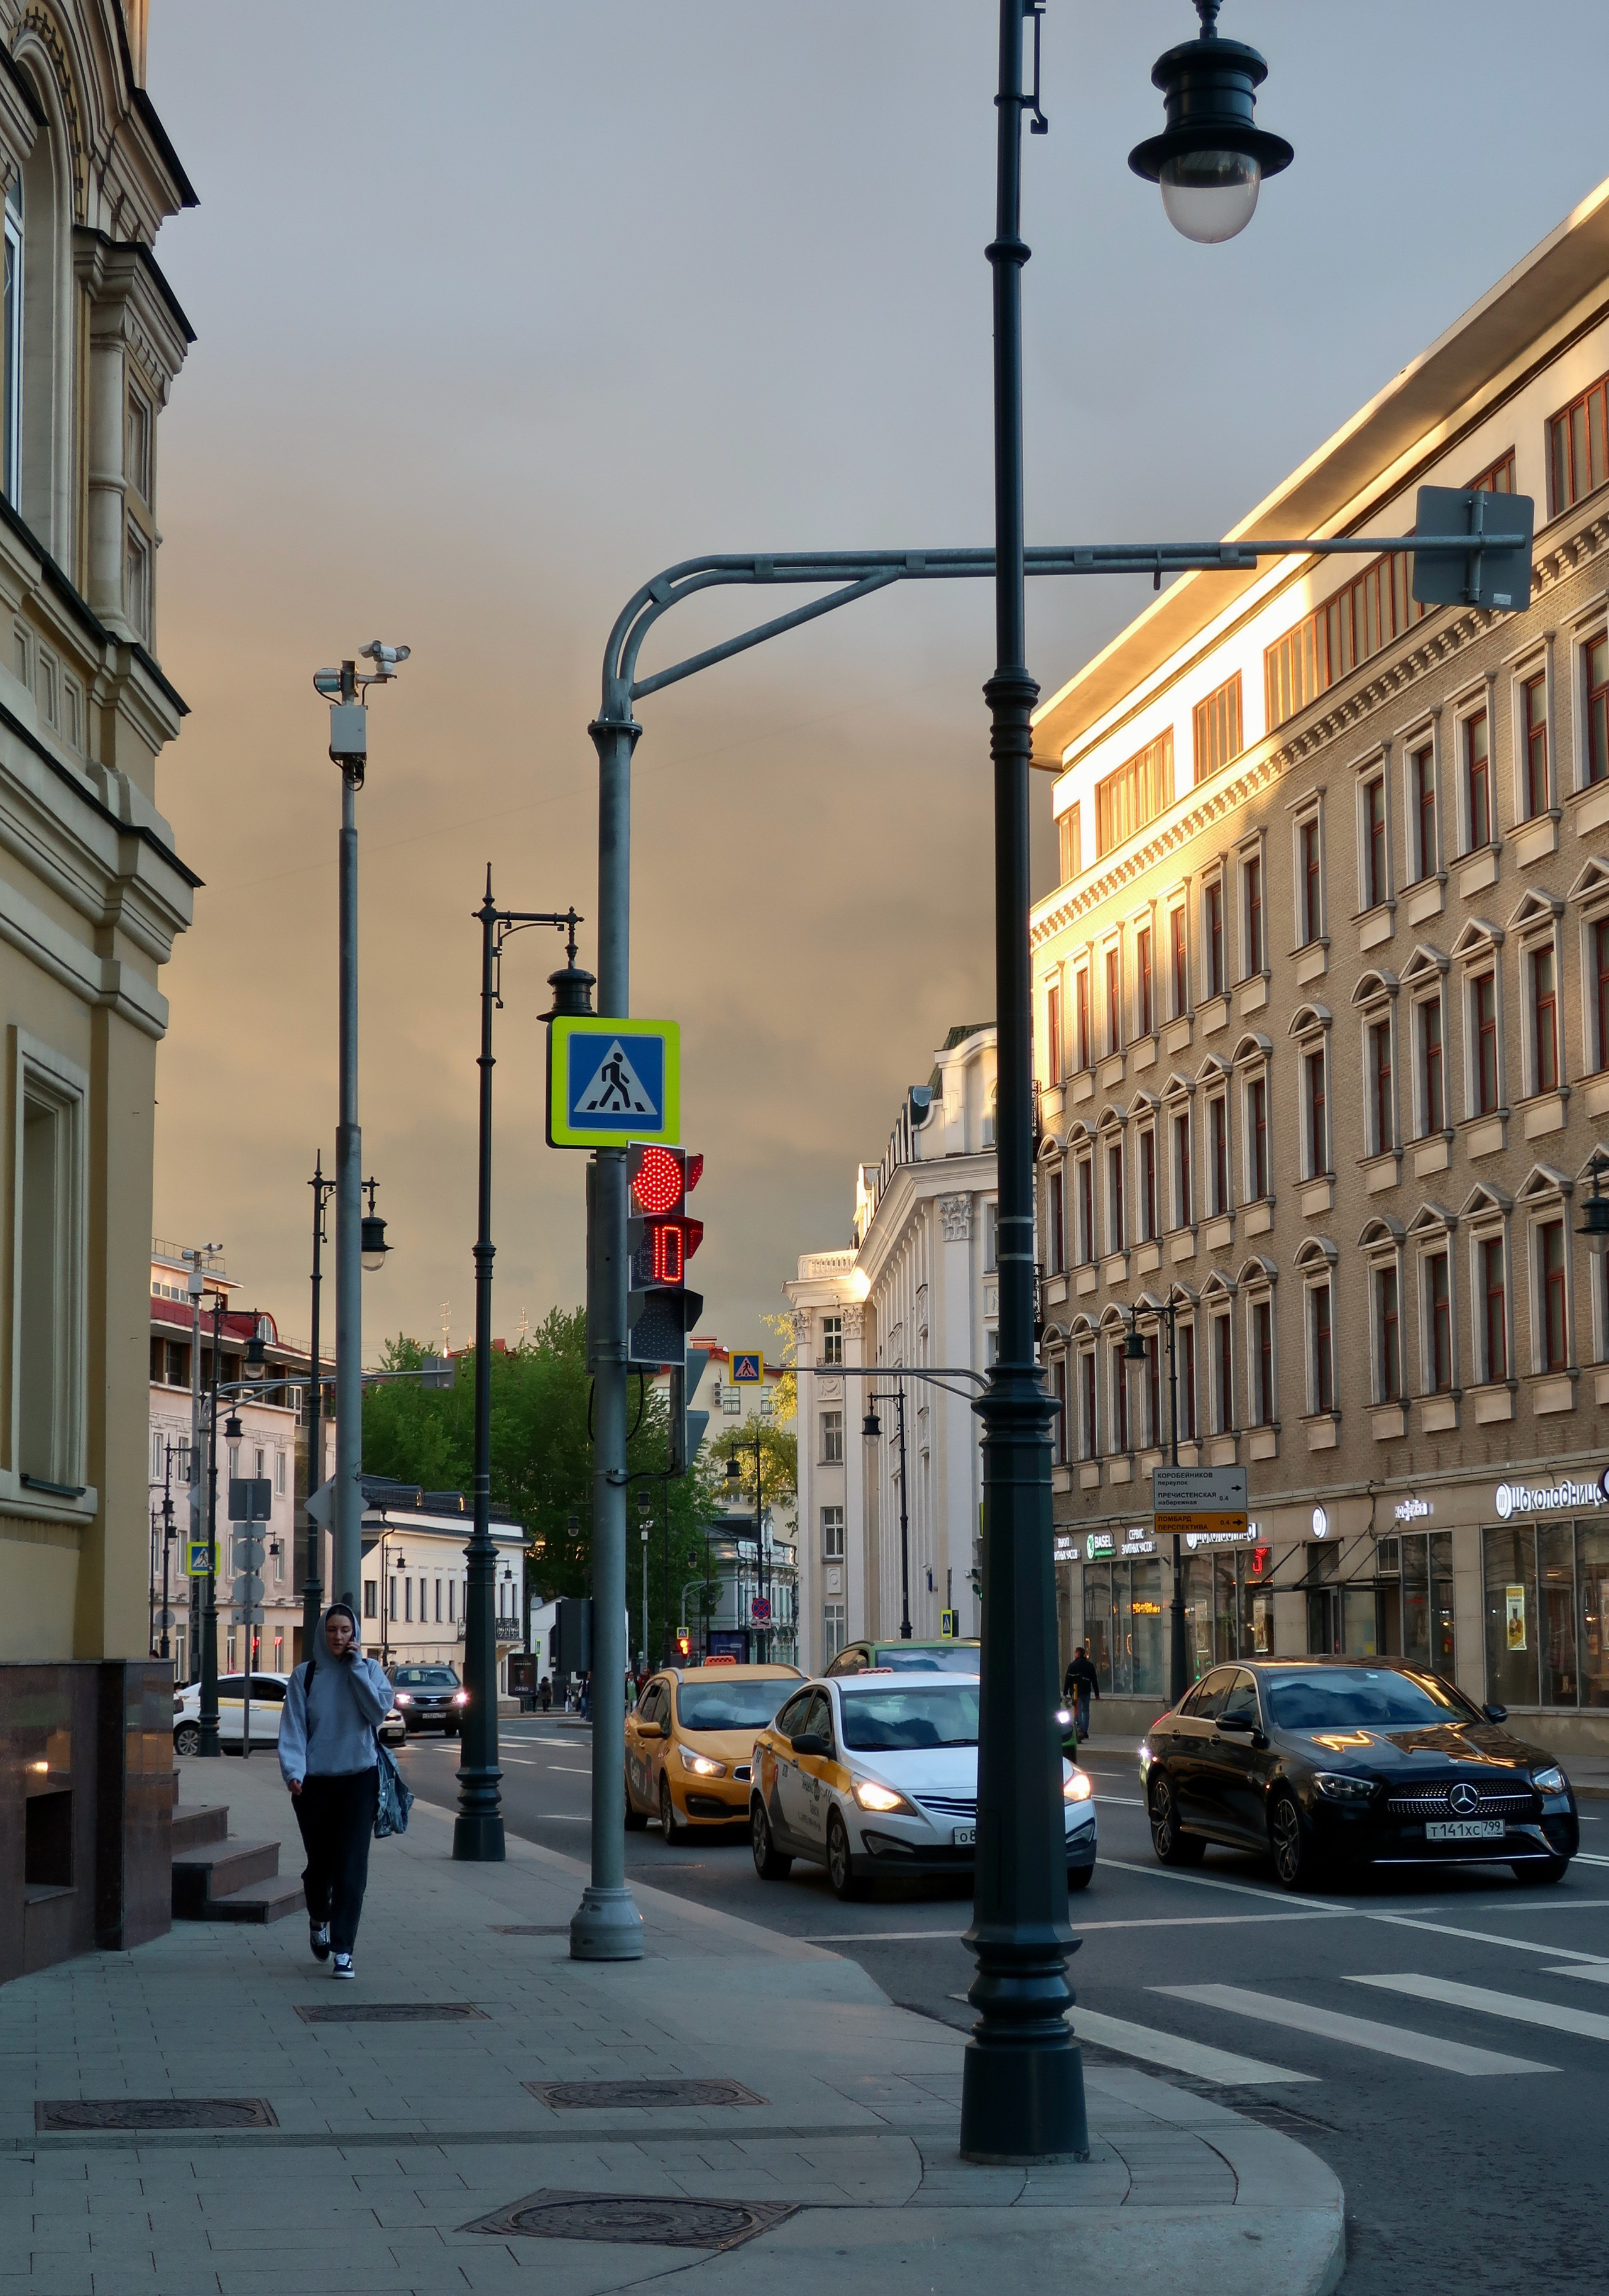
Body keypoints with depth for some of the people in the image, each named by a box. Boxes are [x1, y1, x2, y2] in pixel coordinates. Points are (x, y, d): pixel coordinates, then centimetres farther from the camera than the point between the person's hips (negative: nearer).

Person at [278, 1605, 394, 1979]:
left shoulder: (369, 1670, 4)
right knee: (319, 1863, 10)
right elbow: (293, 1726, -3)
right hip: (315, 1781, 1)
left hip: (359, 1779, -1)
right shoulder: (305, 1674, 3)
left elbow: (380, 1710, -12)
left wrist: (356, 1666, -11)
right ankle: (318, 1920, 40)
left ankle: (342, 1950, -7)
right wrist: (293, 1771, -17)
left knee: (351, 1866, -8)